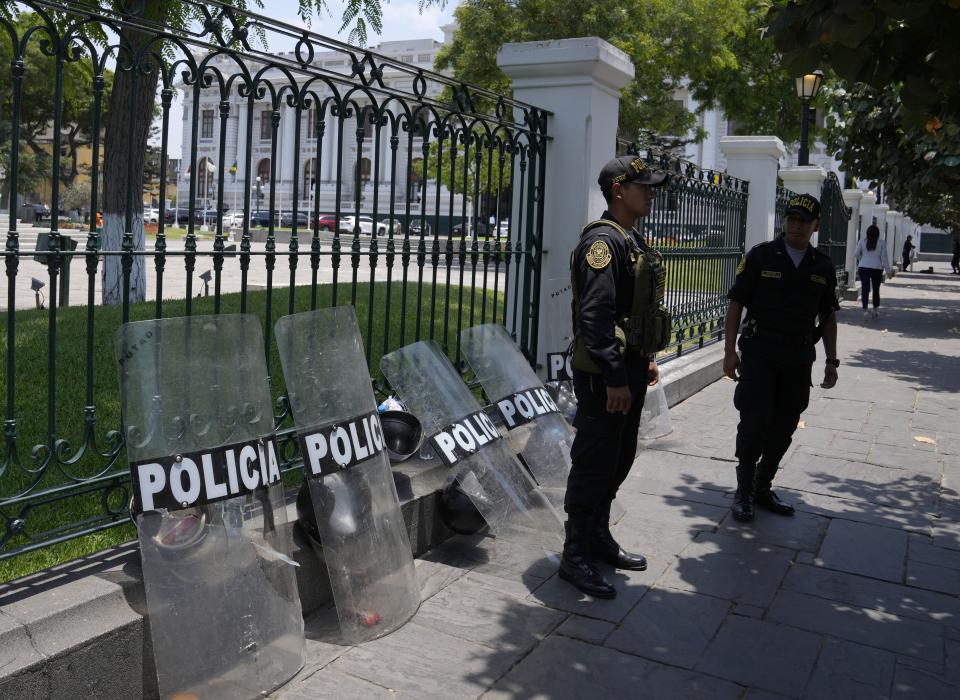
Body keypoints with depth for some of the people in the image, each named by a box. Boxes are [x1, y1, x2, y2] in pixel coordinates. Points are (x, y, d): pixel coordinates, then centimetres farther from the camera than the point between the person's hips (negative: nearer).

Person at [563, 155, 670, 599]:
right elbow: (596, 316, -24)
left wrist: (646, 360, 22)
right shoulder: (603, 240, -17)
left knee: (618, 460, 18)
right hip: (603, 376, -10)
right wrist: (614, 377, -26)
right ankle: (575, 557, 8)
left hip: (628, 369, 10)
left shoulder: (632, 240, 16)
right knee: (594, 464, -3)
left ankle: (598, 538, 32)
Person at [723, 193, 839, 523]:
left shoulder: (823, 267, 7)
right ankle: (744, 492, 10)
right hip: (759, 354, -4)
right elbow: (736, 304, -4)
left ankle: (762, 488, 24)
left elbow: (829, 316, 14)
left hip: (798, 359, 4)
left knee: (783, 428, 9)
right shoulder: (760, 256, -4)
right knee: (753, 423, -5)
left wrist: (831, 361, 10)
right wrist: (730, 350, -9)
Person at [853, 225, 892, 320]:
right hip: (877, 269, 0)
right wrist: (888, 271, 5)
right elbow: (884, 258, -2)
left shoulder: (862, 241, -3)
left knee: (865, 289, 0)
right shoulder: (881, 244, -3)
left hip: (863, 268, 0)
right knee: (876, 289, 13)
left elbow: (856, 254, 0)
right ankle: (875, 309, 21)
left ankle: (865, 310, -8)